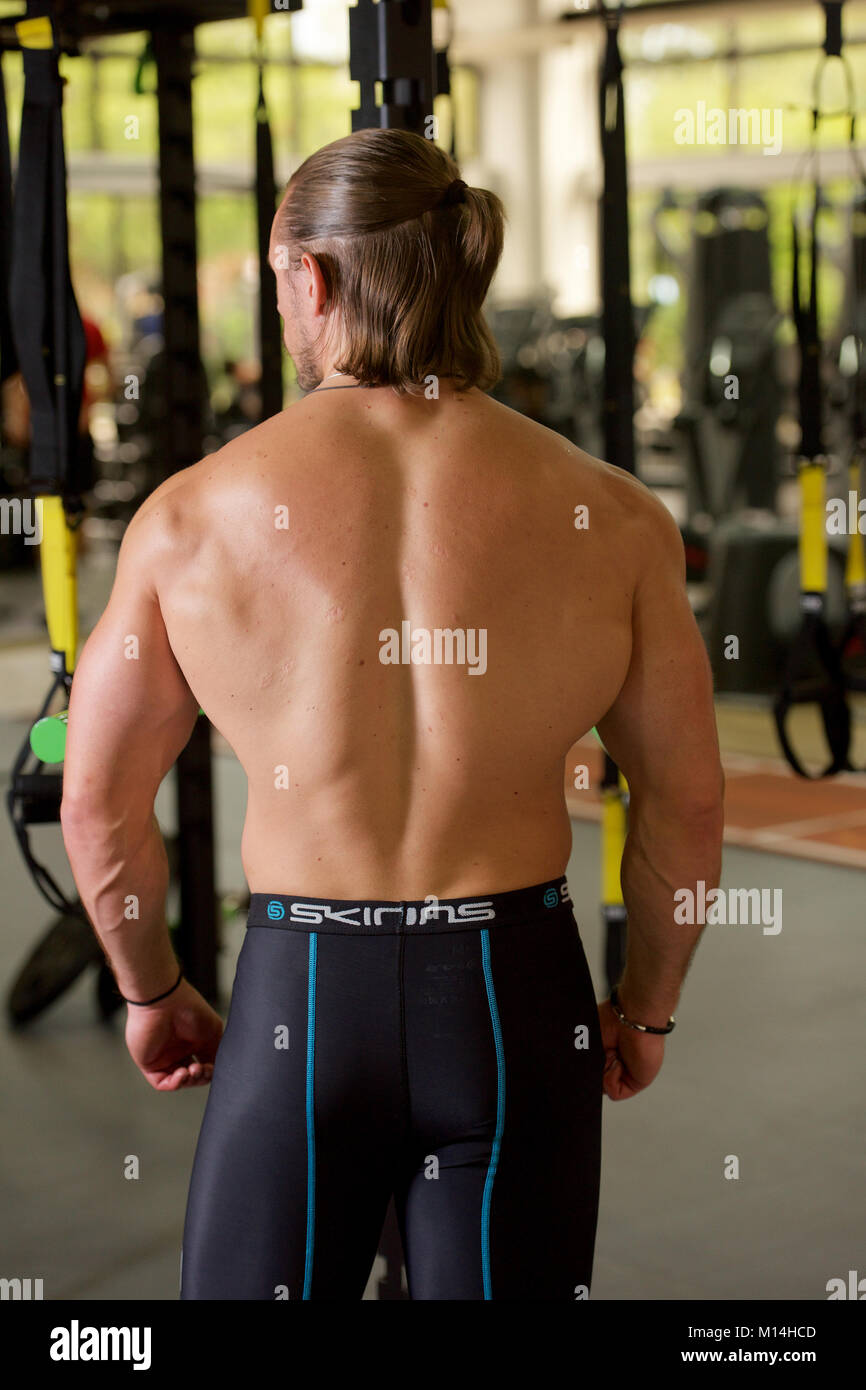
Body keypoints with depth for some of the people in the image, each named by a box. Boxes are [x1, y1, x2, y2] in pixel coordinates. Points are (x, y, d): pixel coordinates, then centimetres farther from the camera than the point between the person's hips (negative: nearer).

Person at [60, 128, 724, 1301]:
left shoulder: (195, 514, -5)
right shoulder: (608, 518, -4)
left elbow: (99, 803, 2)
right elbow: (688, 808, 2)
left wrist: (149, 990, 19)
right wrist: (645, 1010, 17)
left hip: (300, 998, 0)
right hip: (519, 998, 1)